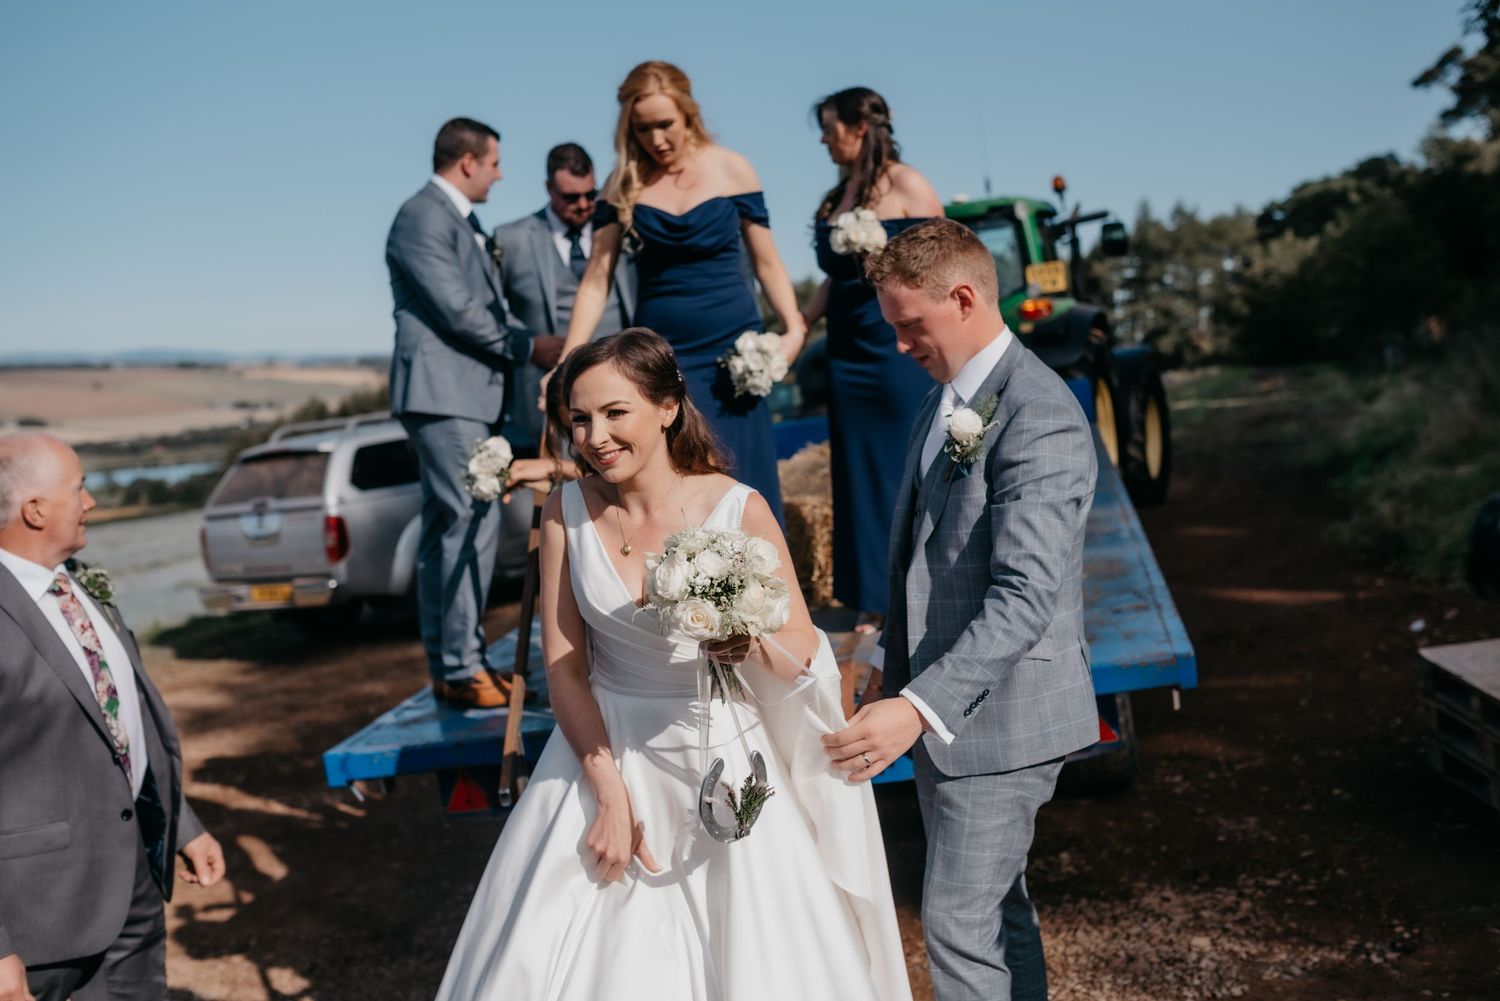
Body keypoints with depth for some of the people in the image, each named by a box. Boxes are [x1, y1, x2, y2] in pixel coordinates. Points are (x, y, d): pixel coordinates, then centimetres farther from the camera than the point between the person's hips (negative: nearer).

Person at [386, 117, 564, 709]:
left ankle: (447, 666, 15)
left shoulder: (461, 221, 22)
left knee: (447, 528, 10)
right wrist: (529, 348, -7)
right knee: (473, 520, -13)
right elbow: (457, 311, -16)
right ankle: (461, 669, -9)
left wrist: (537, 344, 10)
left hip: (464, 395, 10)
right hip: (442, 392, -10)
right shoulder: (422, 217, -10)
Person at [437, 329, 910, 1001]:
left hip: (722, 763, -2)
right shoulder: (568, 511, -5)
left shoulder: (739, 510, -13)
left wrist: (752, 644, -31)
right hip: (603, 752, 2)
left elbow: (803, 659, -9)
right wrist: (609, 793, -9)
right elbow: (563, 668, -2)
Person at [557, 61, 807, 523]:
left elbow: (766, 262, 4)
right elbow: (596, 279, -1)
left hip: (732, 351, -1)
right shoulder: (625, 183, 1)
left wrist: (793, 328, -12)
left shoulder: (732, 171, -1)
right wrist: (568, 363, -9)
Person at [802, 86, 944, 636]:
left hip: (901, 350, -7)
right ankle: (874, 602, 19)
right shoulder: (836, 198, 12)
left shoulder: (906, 187, -7)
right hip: (849, 353, 7)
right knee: (860, 475, 9)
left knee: (909, 471, 1)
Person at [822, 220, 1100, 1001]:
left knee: (960, 923, -3)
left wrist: (919, 706, -36)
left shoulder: (1038, 417, -20)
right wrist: (899, 682, 18)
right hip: (941, 709, 9)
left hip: (1000, 716, -9)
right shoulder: (946, 398, 12)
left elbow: (1027, 595, -29)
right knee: (996, 911, 19)